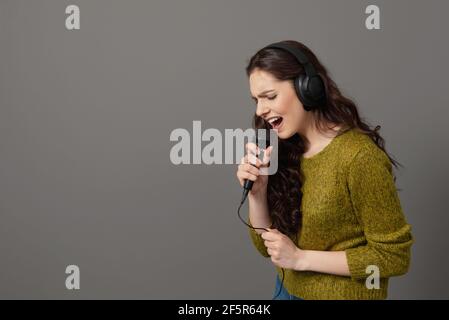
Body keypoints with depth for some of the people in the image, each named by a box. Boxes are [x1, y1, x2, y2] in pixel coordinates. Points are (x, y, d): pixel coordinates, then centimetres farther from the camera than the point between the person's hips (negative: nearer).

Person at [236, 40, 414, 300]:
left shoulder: (360, 156, -22)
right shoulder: (284, 151, -4)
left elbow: (394, 256, -18)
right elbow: (267, 247, 2)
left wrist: (301, 258, -19)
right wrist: (257, 191, -15)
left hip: (341, 293, -6)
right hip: (288, 289, 6)